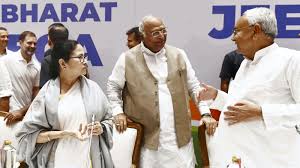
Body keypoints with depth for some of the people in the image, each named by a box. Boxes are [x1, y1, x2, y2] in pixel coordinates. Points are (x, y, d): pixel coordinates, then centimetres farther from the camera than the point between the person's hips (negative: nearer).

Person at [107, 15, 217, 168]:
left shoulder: (179, 55, 9)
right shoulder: (127, 58, 0)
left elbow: (194, 86, 12)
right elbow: (113, 87, 9)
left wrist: (205, 113, 3)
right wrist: (118, 112, -4)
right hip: (147, 137, -2)